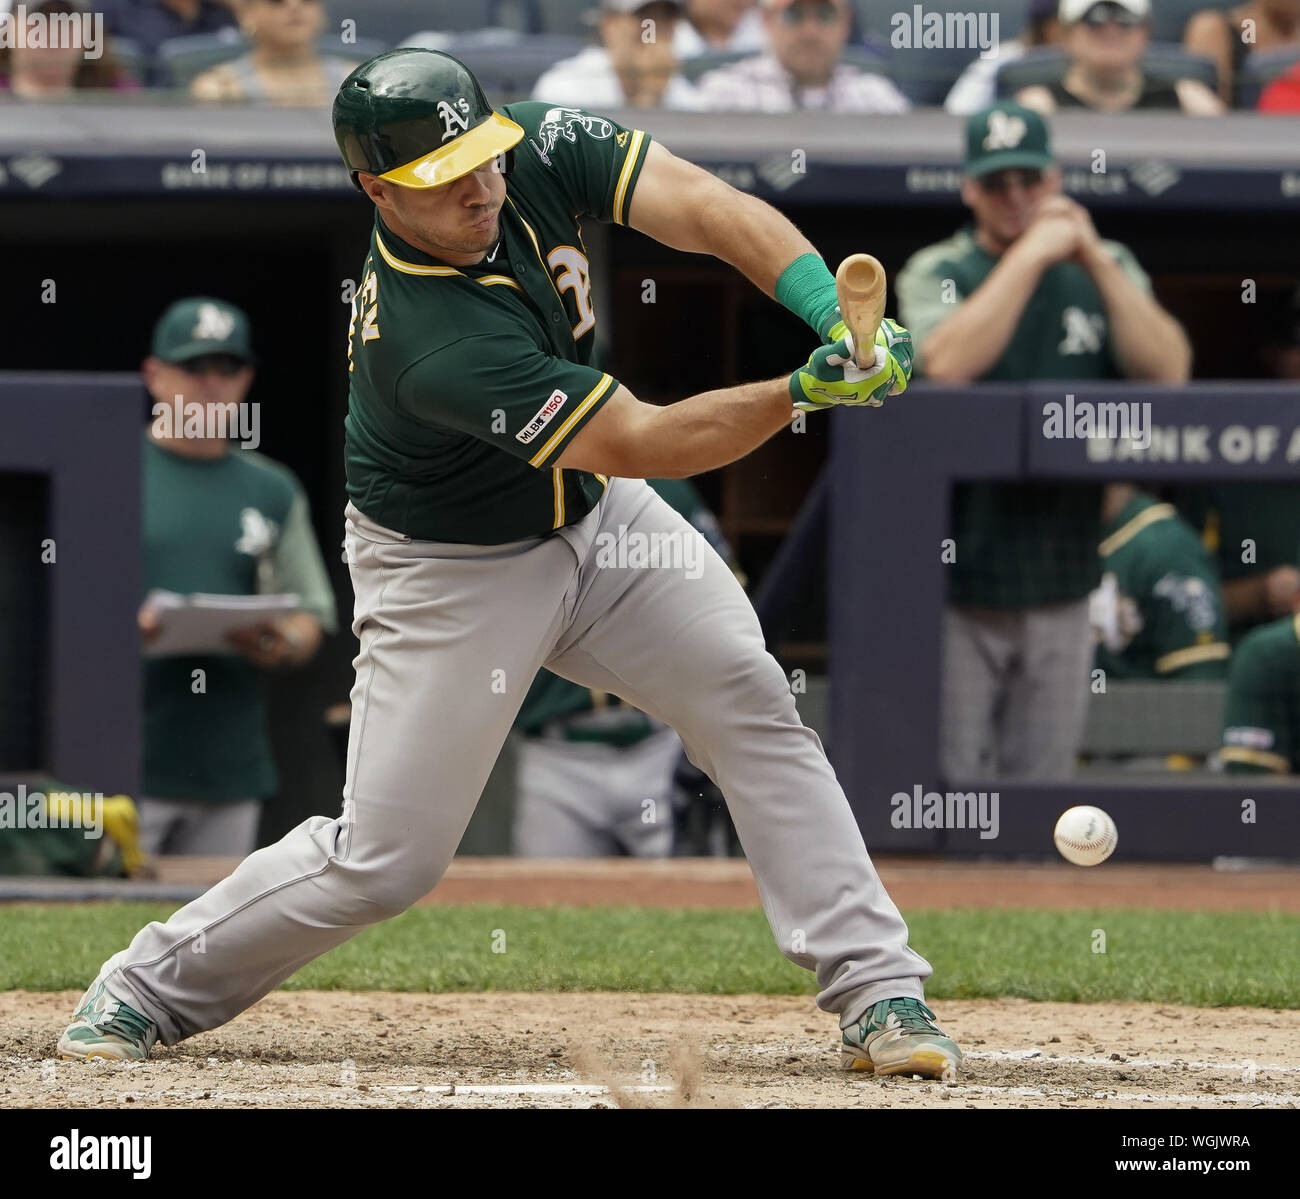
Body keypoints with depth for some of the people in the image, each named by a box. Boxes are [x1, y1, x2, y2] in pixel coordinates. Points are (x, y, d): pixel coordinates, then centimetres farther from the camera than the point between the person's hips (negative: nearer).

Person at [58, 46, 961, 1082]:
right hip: (451, 571, -6)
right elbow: (638, 444, -34)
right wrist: (806, 390, -43)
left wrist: (835, 319, -43)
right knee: (385, 860, -4)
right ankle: (154, 986, 17)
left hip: (597, 524, 6)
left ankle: (877, 993, -7)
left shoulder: (540, 152, -18)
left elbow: (705, 209, -28)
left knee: (750, 702, -10)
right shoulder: (433, 346, -36)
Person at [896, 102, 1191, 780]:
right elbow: (946, 363, -20)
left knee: (1041, 788, 8)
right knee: (948, 783, -4)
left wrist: (1096, 260, -11)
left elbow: (1167, 369, -5)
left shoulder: (1106, 272, 10)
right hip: (957, 588, -3)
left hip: (1061, 592, 3)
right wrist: (1029, 254, -16)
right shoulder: (937, 273, 0)